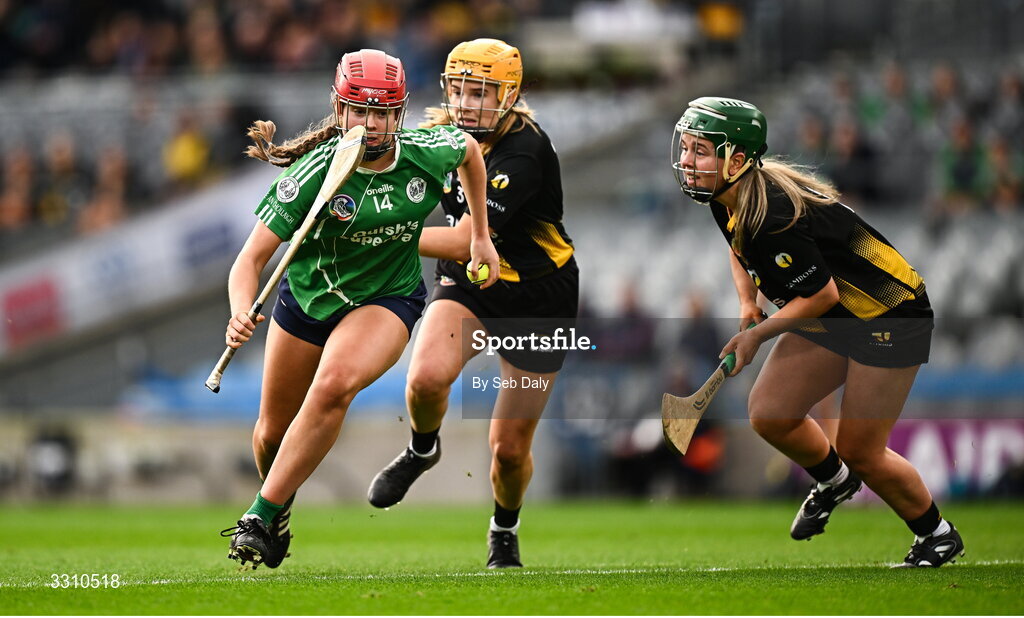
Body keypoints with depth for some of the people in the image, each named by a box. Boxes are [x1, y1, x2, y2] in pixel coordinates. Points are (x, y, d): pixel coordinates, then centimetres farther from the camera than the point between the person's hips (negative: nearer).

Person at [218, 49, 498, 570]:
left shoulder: (427, 153, -17)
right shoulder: (313, 173, -25)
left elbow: (471, 150, 9)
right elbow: (252, 257, -27)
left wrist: (480, 236, 11)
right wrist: (241, 313, -47)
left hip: (388, 299, 0)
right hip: (308, 296, 1)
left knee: (334, 385, -31)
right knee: (273, 432, 10)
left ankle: (261, 517, -23)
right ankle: (280, 507, 46)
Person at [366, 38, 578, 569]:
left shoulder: (524, 153, -28)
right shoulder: (444, 133, -7)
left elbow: (461, 243, -31)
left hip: (535, 300, -4)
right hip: (467, 286, 4)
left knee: (509, 449, 3)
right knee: (427, 377, -29)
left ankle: (505, 530, 36)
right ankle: (422, 450, 5)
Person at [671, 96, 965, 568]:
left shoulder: (773, 219, -33)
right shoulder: (728, 199, -4)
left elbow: (822, 295, -25)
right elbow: (740, 250, 19)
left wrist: (757, 335, -15)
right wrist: (748, 304, 4)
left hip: (889, 317, -9)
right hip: (829, 322, 9)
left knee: (860, 452, -4)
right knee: (769, 414, -3)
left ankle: (938, 534, 19)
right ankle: (834, 481, 27)